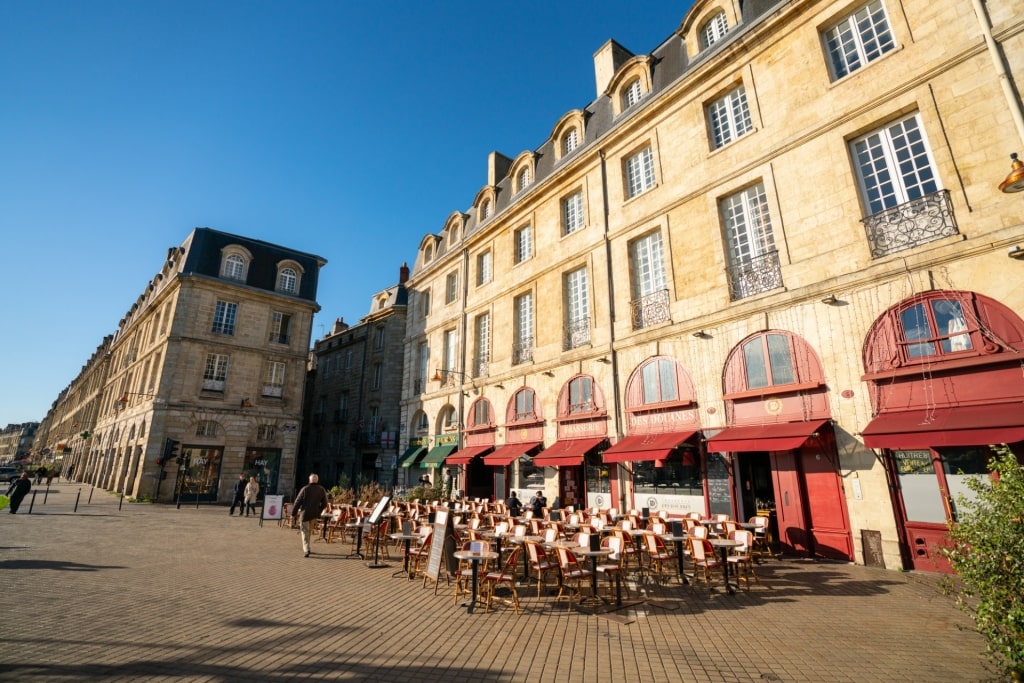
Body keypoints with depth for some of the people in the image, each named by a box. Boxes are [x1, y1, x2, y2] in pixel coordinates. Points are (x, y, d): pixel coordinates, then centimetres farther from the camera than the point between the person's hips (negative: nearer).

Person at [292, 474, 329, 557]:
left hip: (305, 513, -4)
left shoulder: (305, 489, -7)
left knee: (305, 532, 5)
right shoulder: (322, 490, 2)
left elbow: (298, 502, -4)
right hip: (315, 514, 4)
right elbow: (324, 504, 7)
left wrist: (293, 513, 5)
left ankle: (306, 550, -3)